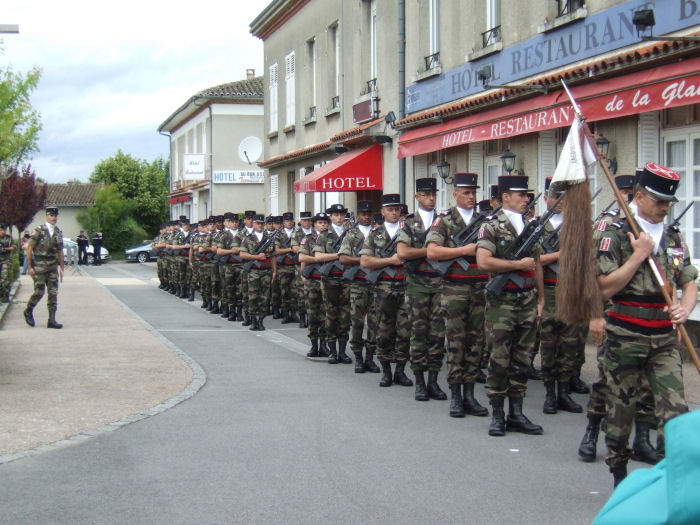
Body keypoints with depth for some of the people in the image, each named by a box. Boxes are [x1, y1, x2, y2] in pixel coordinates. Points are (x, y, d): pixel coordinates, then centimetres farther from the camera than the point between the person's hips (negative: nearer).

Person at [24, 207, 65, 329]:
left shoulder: (58, 232, 10)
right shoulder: (38, 231, -7)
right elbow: (29, 248, -7)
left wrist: (61, 268, 12)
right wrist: (29, 267, -10)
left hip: (53, 267, 5)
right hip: (39, 267, -5)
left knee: (53, 292, -2)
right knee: (39, 292, -3)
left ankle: (52, 320, 0)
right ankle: (28, 311, 23)